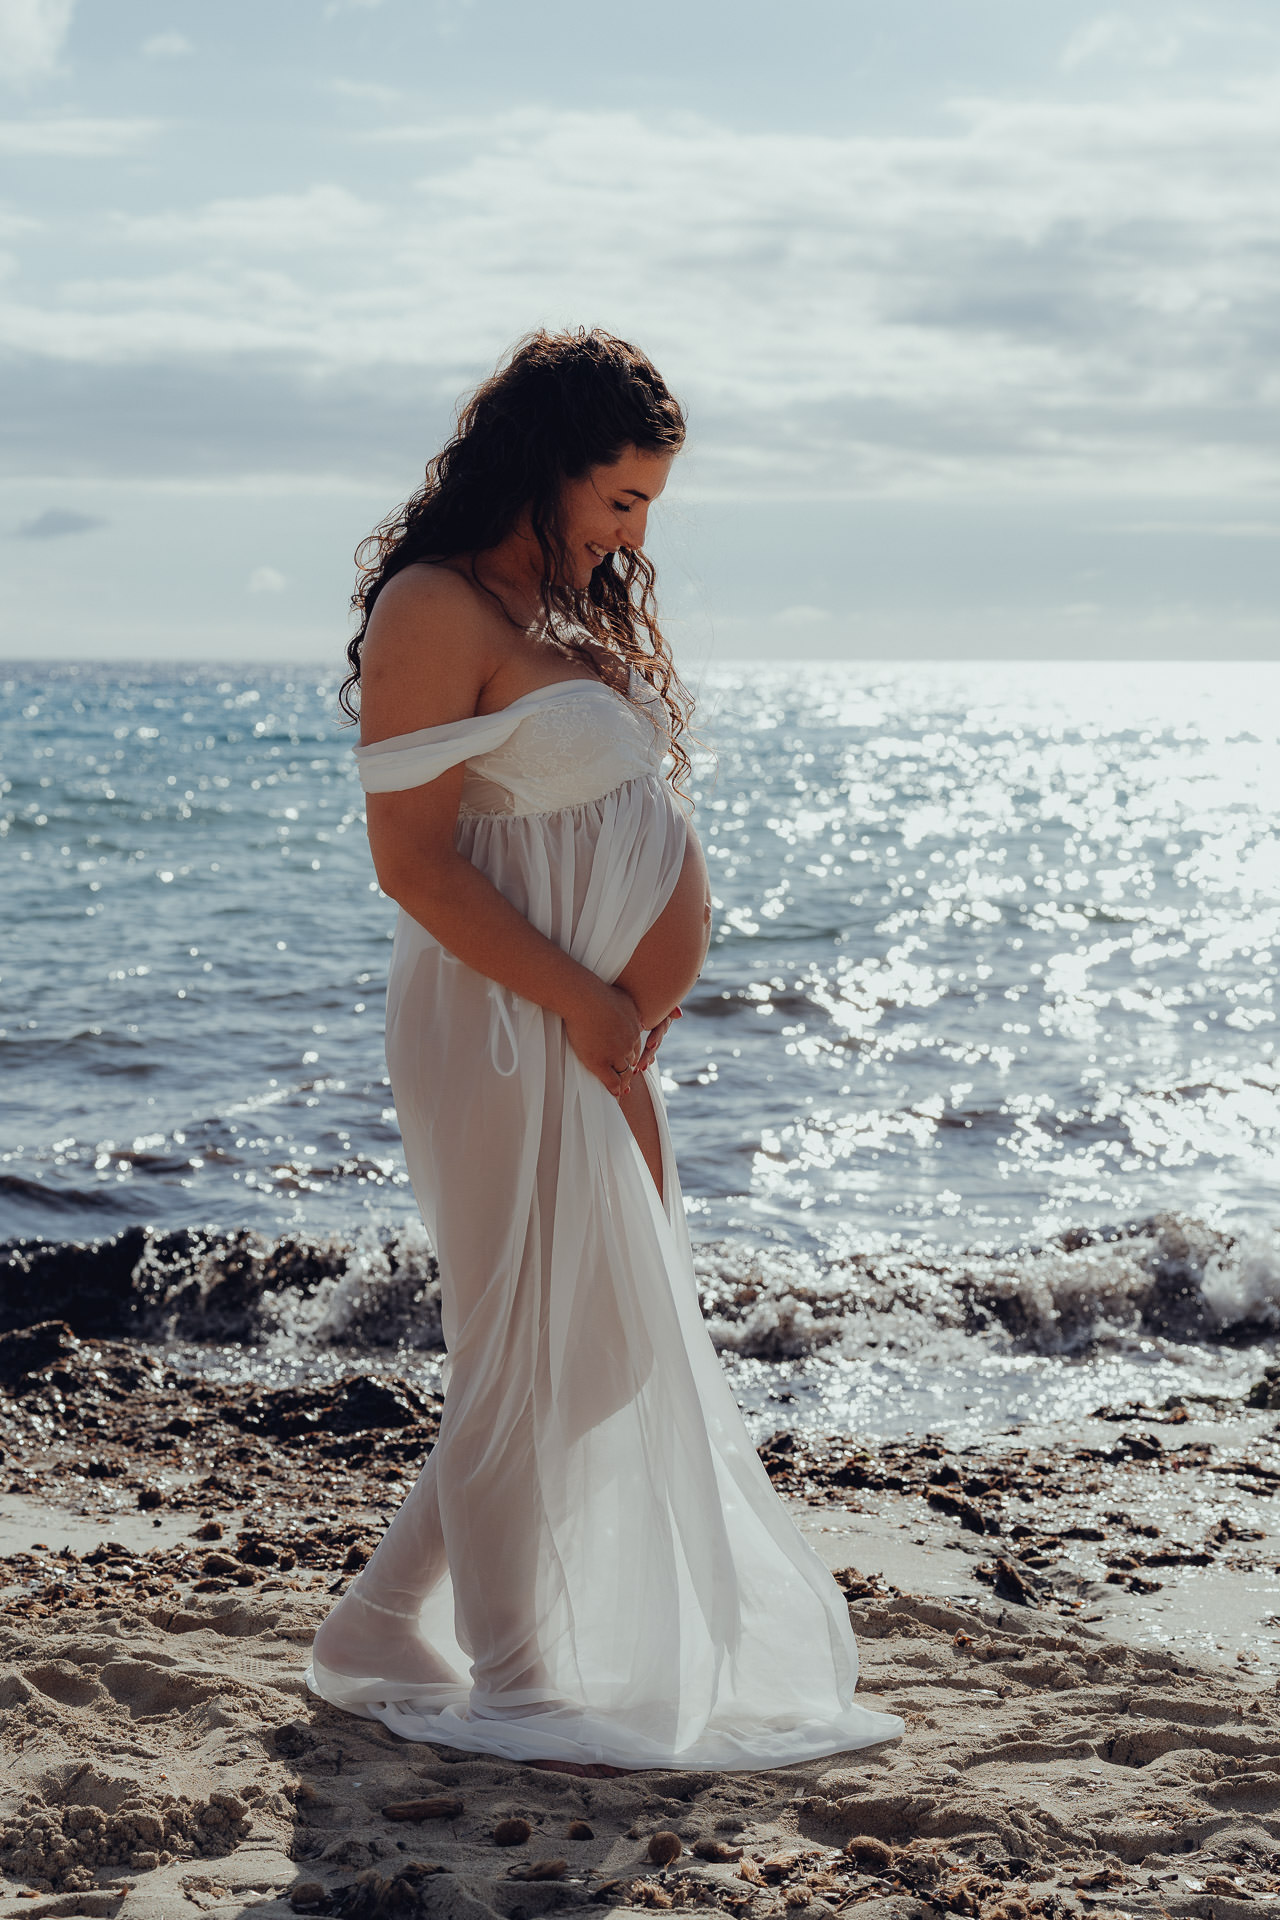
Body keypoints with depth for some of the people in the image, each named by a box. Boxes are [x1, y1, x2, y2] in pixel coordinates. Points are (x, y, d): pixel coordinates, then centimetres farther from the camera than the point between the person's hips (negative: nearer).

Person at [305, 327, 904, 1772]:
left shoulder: (579, 609, 17)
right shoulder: (437, 607, -12)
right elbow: (410, 856, -18)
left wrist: (648, 998, 6)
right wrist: (583, 1002, -17)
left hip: (602, 1033, 10)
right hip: (505, 1028, -10)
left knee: (619, 1349, 13)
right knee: (539, 1354, -1)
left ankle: (387, 1625, 23)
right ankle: (511, 1688, 14)